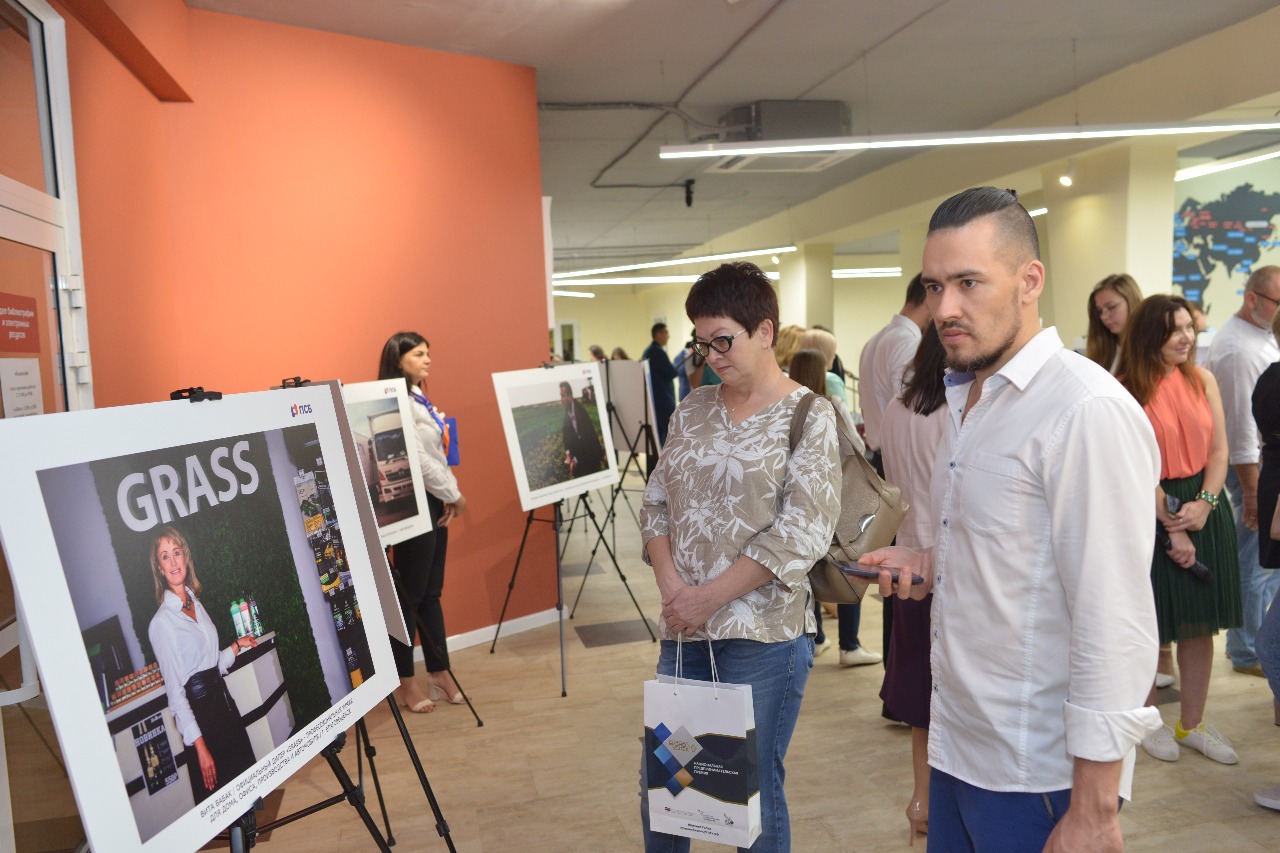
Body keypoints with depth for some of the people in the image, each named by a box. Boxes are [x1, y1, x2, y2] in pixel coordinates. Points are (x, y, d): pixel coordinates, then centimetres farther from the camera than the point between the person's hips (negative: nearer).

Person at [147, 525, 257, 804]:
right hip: (199, 710, -7)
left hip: (222, 698, 7)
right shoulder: (162, 622, -12)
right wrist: (199, 745, -17)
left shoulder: (196, 603, 11)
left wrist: (237, 646, 10)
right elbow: (175, 692, -15)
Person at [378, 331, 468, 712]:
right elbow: (417, 460, -19)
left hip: (434, 502, 9)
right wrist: (454, 494, -10)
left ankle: (439, 671, 22)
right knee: (410, 595, 0)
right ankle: (406, 681, 12)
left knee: (431, 592, 14)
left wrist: (449, 498, 3)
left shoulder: (420, 400, 15)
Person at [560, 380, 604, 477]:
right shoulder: (567, 410, -2)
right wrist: (568, 453, -11)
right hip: (579, 452, 6)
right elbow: (566, 433, 4)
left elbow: (585, 437, -23)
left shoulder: (580, 410, -24)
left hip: (591, 451, -6)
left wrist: (576, 459, -21)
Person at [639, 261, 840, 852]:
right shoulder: (693, 410, 9)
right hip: (684, 629, 5)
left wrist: (710, 597, -16)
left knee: (754, 789, 8)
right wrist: (671, 585, -8)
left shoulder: (808, 418, -7)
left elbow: (802, 533, -15)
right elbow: (656, 503, 9)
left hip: (763, 633, -5)